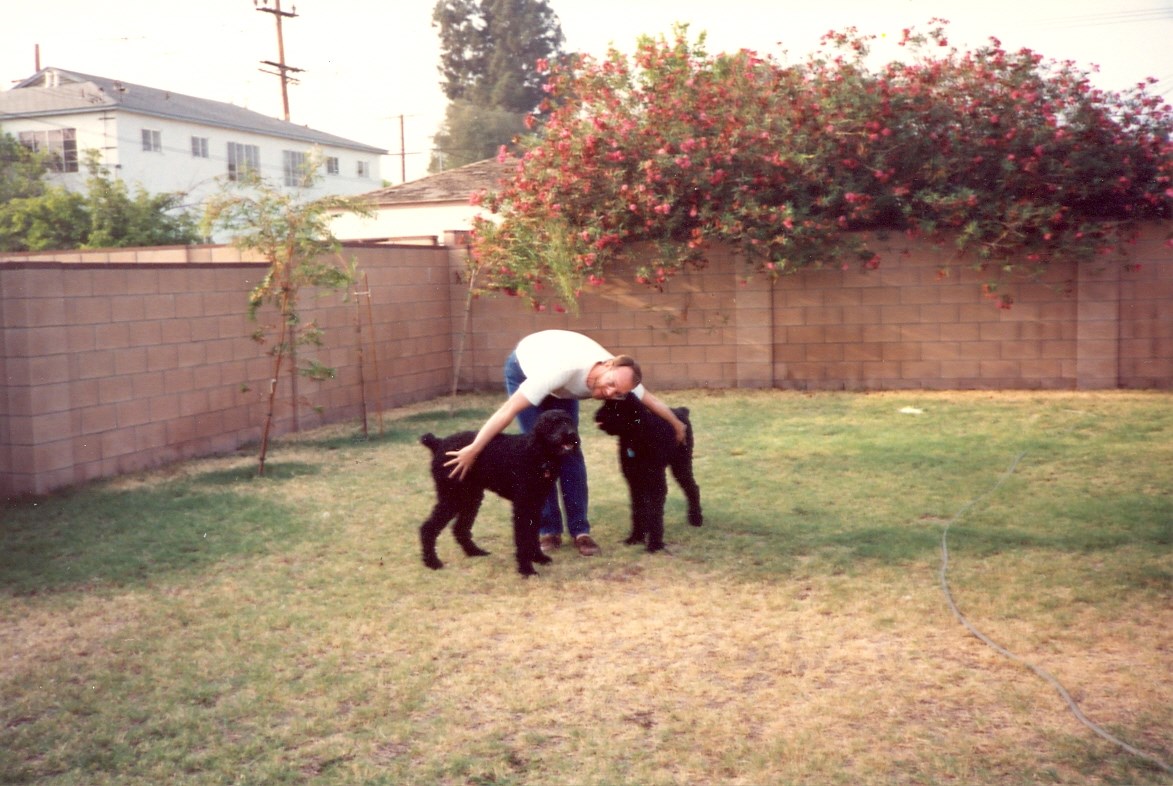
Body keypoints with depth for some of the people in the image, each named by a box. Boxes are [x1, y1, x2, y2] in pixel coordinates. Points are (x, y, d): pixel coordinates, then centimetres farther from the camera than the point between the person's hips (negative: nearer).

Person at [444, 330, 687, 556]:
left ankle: (580, 530, -1)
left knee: (570, 451, -6)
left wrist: (677, 425, 9)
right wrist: (473, 450, -46)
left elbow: (651, 400, -7)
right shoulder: (564, 369, -47)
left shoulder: (620, 377, -29)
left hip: (563, 387, 4)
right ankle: (549, 530, -2)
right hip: (524, 370, -4)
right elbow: (509, 410, -46)